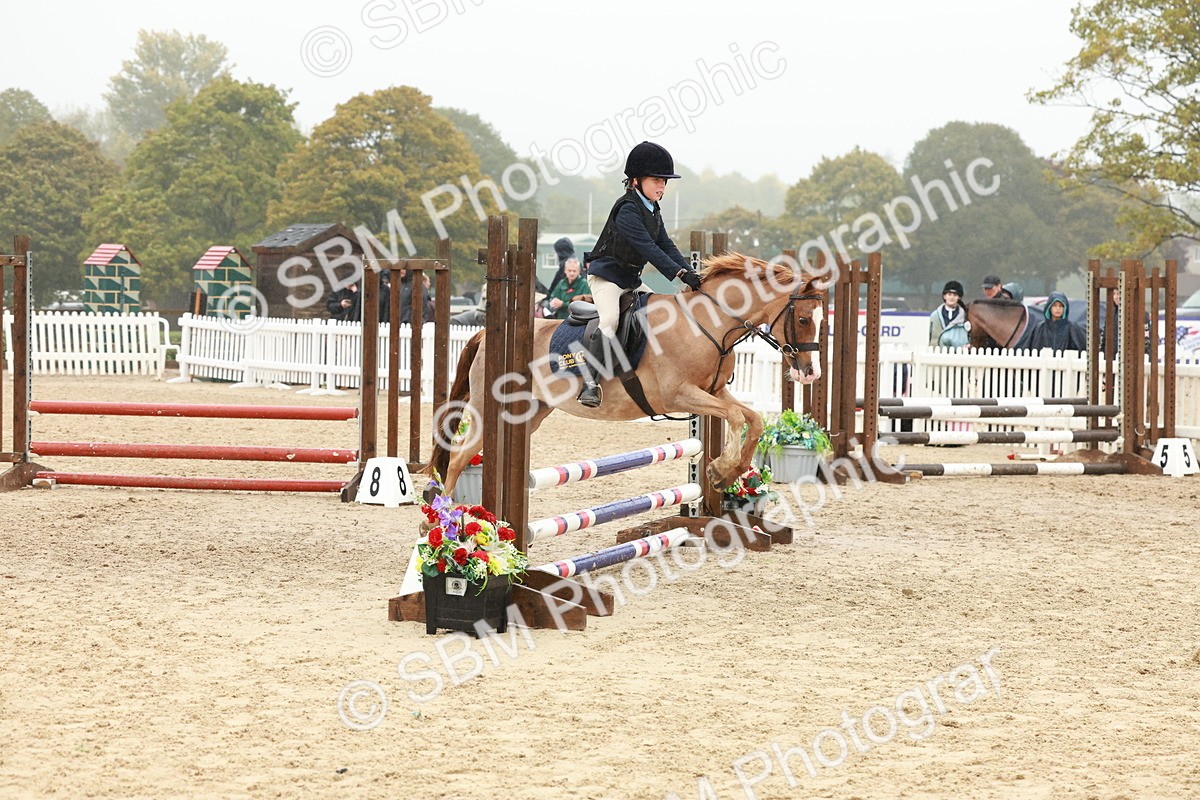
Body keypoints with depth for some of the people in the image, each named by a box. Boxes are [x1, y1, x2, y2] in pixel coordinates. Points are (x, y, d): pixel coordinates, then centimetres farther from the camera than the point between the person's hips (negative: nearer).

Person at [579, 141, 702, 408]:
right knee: (610, 320, -27)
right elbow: (647, 247, -28)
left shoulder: (653, 212, 11)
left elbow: (666, 245, 6)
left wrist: (691, 273, -9)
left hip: (631, 280, 10)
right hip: (606, 275, -10)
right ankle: (589, 383, -34)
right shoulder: (627, 210, -19)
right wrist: (681, 274, -34)